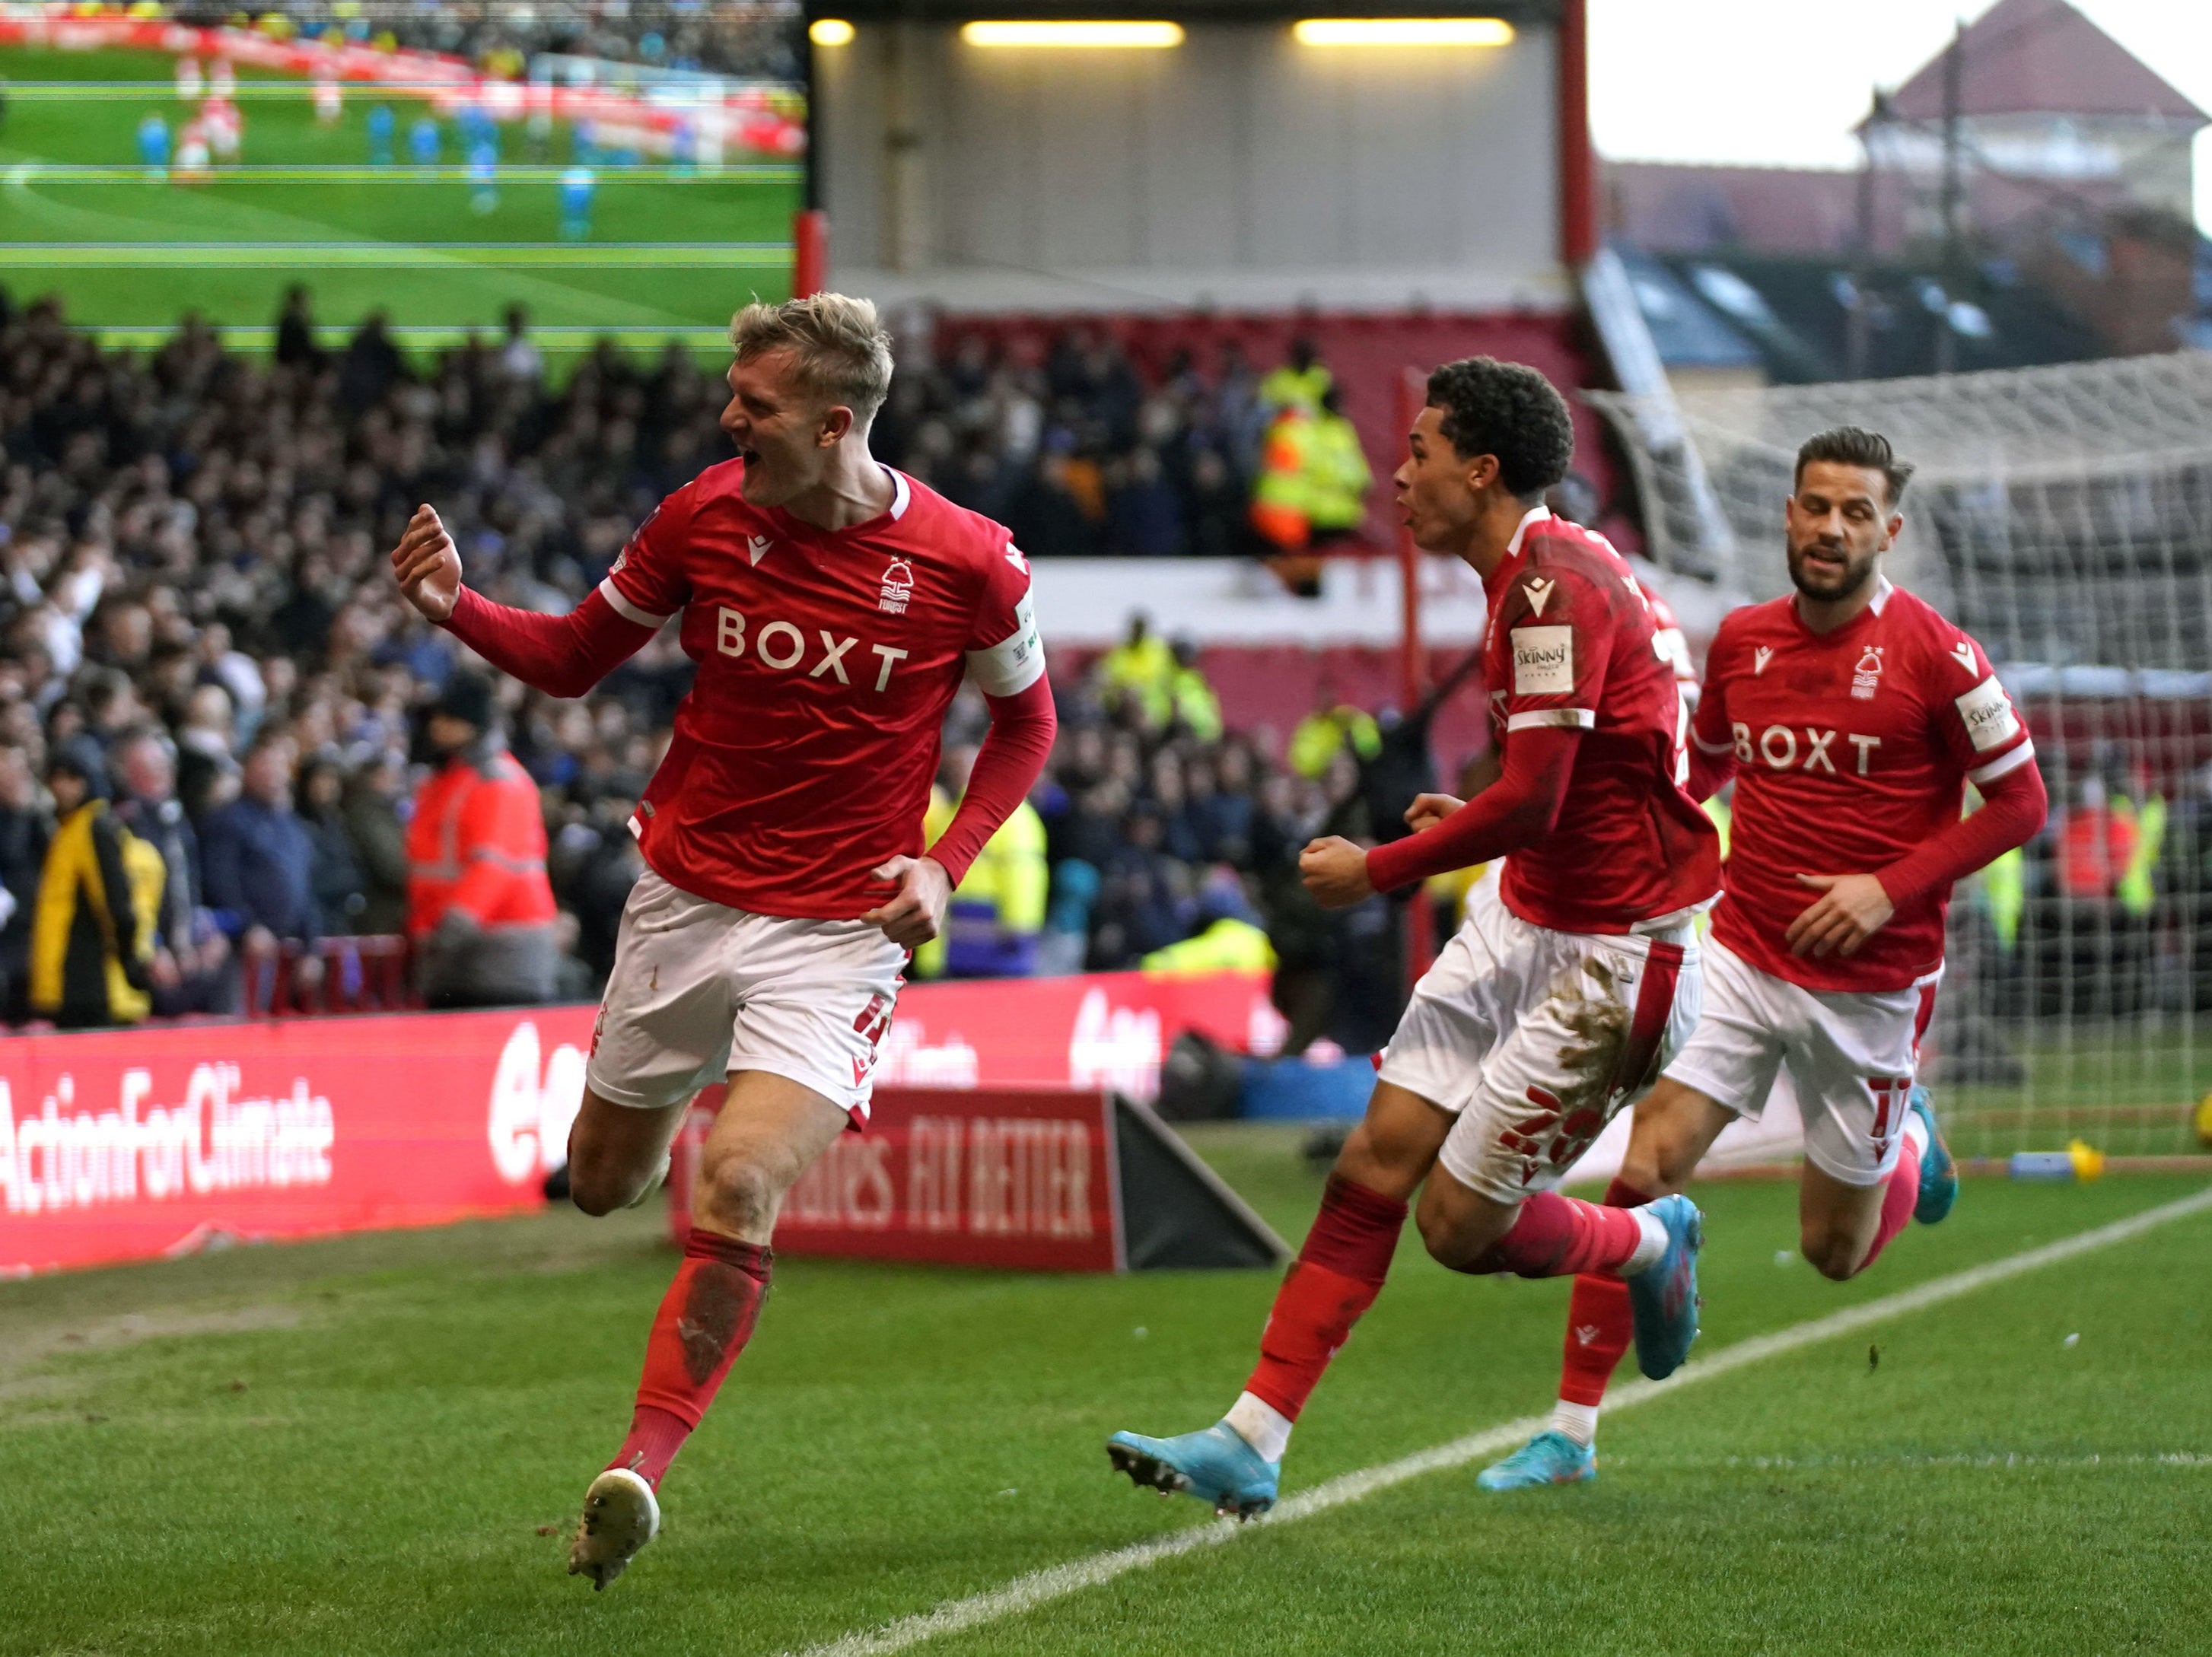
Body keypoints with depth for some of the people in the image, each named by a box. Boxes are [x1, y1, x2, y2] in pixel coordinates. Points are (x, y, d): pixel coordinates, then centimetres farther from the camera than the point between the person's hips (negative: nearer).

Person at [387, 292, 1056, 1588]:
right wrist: (454, 607, -10)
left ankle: (640, 1472, -18)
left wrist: (946, 866, -7)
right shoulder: (704, 516, -4)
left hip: (837, 931, -4)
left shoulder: (967, 561, -11)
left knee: (737, 1192, -22)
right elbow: (575, 657, 9)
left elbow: (1027, 719, 6)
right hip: (686, 893, 4)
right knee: (605, 1186, 14)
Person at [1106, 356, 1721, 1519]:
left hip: (1615, 956, -10)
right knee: (1375, 1164, 1)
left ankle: (1652, 1245, 25)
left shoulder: (1554, 589, -22)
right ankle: (1250, 1444, 1)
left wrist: (1374, 872, -15)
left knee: (1460, 1225, -4)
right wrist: (1478, 819, 13)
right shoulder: (1541, 572, 10)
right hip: (1523, 916, 10)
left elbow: (1531, 802, -26)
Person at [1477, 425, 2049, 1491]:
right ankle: (1571, 1431, -5)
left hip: (1868, 983, -3)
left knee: (1835, 1252, 7)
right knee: (1642, 1172, -13)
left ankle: (1909, 1144, 43)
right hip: (1742, 959, 3)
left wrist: (1891, 888, -15)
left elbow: (2020, 801, -5)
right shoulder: (1742, 641, 4)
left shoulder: (1935, 658, -11)